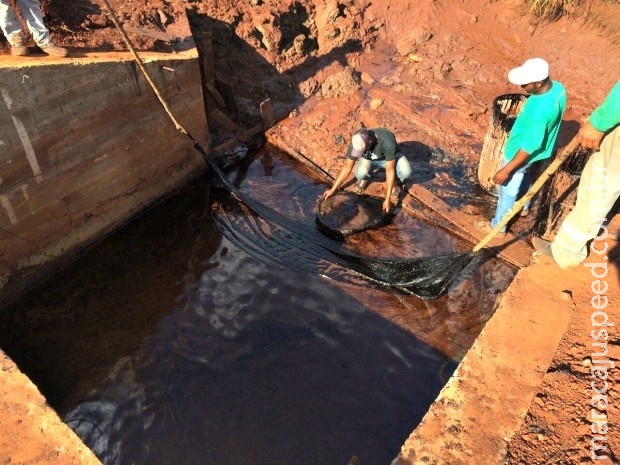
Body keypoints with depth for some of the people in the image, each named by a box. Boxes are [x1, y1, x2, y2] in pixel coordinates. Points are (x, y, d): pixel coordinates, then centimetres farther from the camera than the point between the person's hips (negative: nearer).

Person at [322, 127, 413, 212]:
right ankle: (364, 179, 5)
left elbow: (390, 170, -36)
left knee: (406, 171, -34)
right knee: (360, 173, -33)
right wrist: (333, 189, -15)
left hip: (390, 157, -2)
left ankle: (393, 183, 0)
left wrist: (387, 199, -37)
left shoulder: (387, 142, -42)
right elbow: (347, 167, -18)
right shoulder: (356, 143, -30)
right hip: (369, 158, 2)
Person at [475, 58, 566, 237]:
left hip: (521, 153, -9)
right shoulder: (558, 87, -13)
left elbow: (529, 147, -31)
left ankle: (498, 226, 31)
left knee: (508, 190, 11)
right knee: (525, 177, 32)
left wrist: (507, 170, -23)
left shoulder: (539, 110, -40)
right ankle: (523, 207, 57)